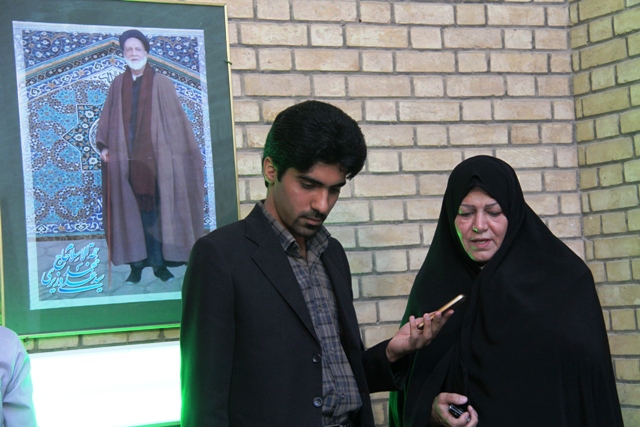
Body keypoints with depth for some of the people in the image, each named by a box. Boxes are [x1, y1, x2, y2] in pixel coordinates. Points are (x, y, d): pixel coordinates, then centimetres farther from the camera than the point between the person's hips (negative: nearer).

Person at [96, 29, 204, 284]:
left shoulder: (161, 84, 3)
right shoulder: (118, 86, 10)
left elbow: (175, 119, 2)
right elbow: (108, 119, 10)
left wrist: (184, 150, -1)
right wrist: (104, 146, -2)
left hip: (156, 158, -2)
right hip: (126, 159, 2)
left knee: (157, 211, -1)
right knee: (130, 212, 1)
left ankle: (160, 264, 6)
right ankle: (136, 265, 5)